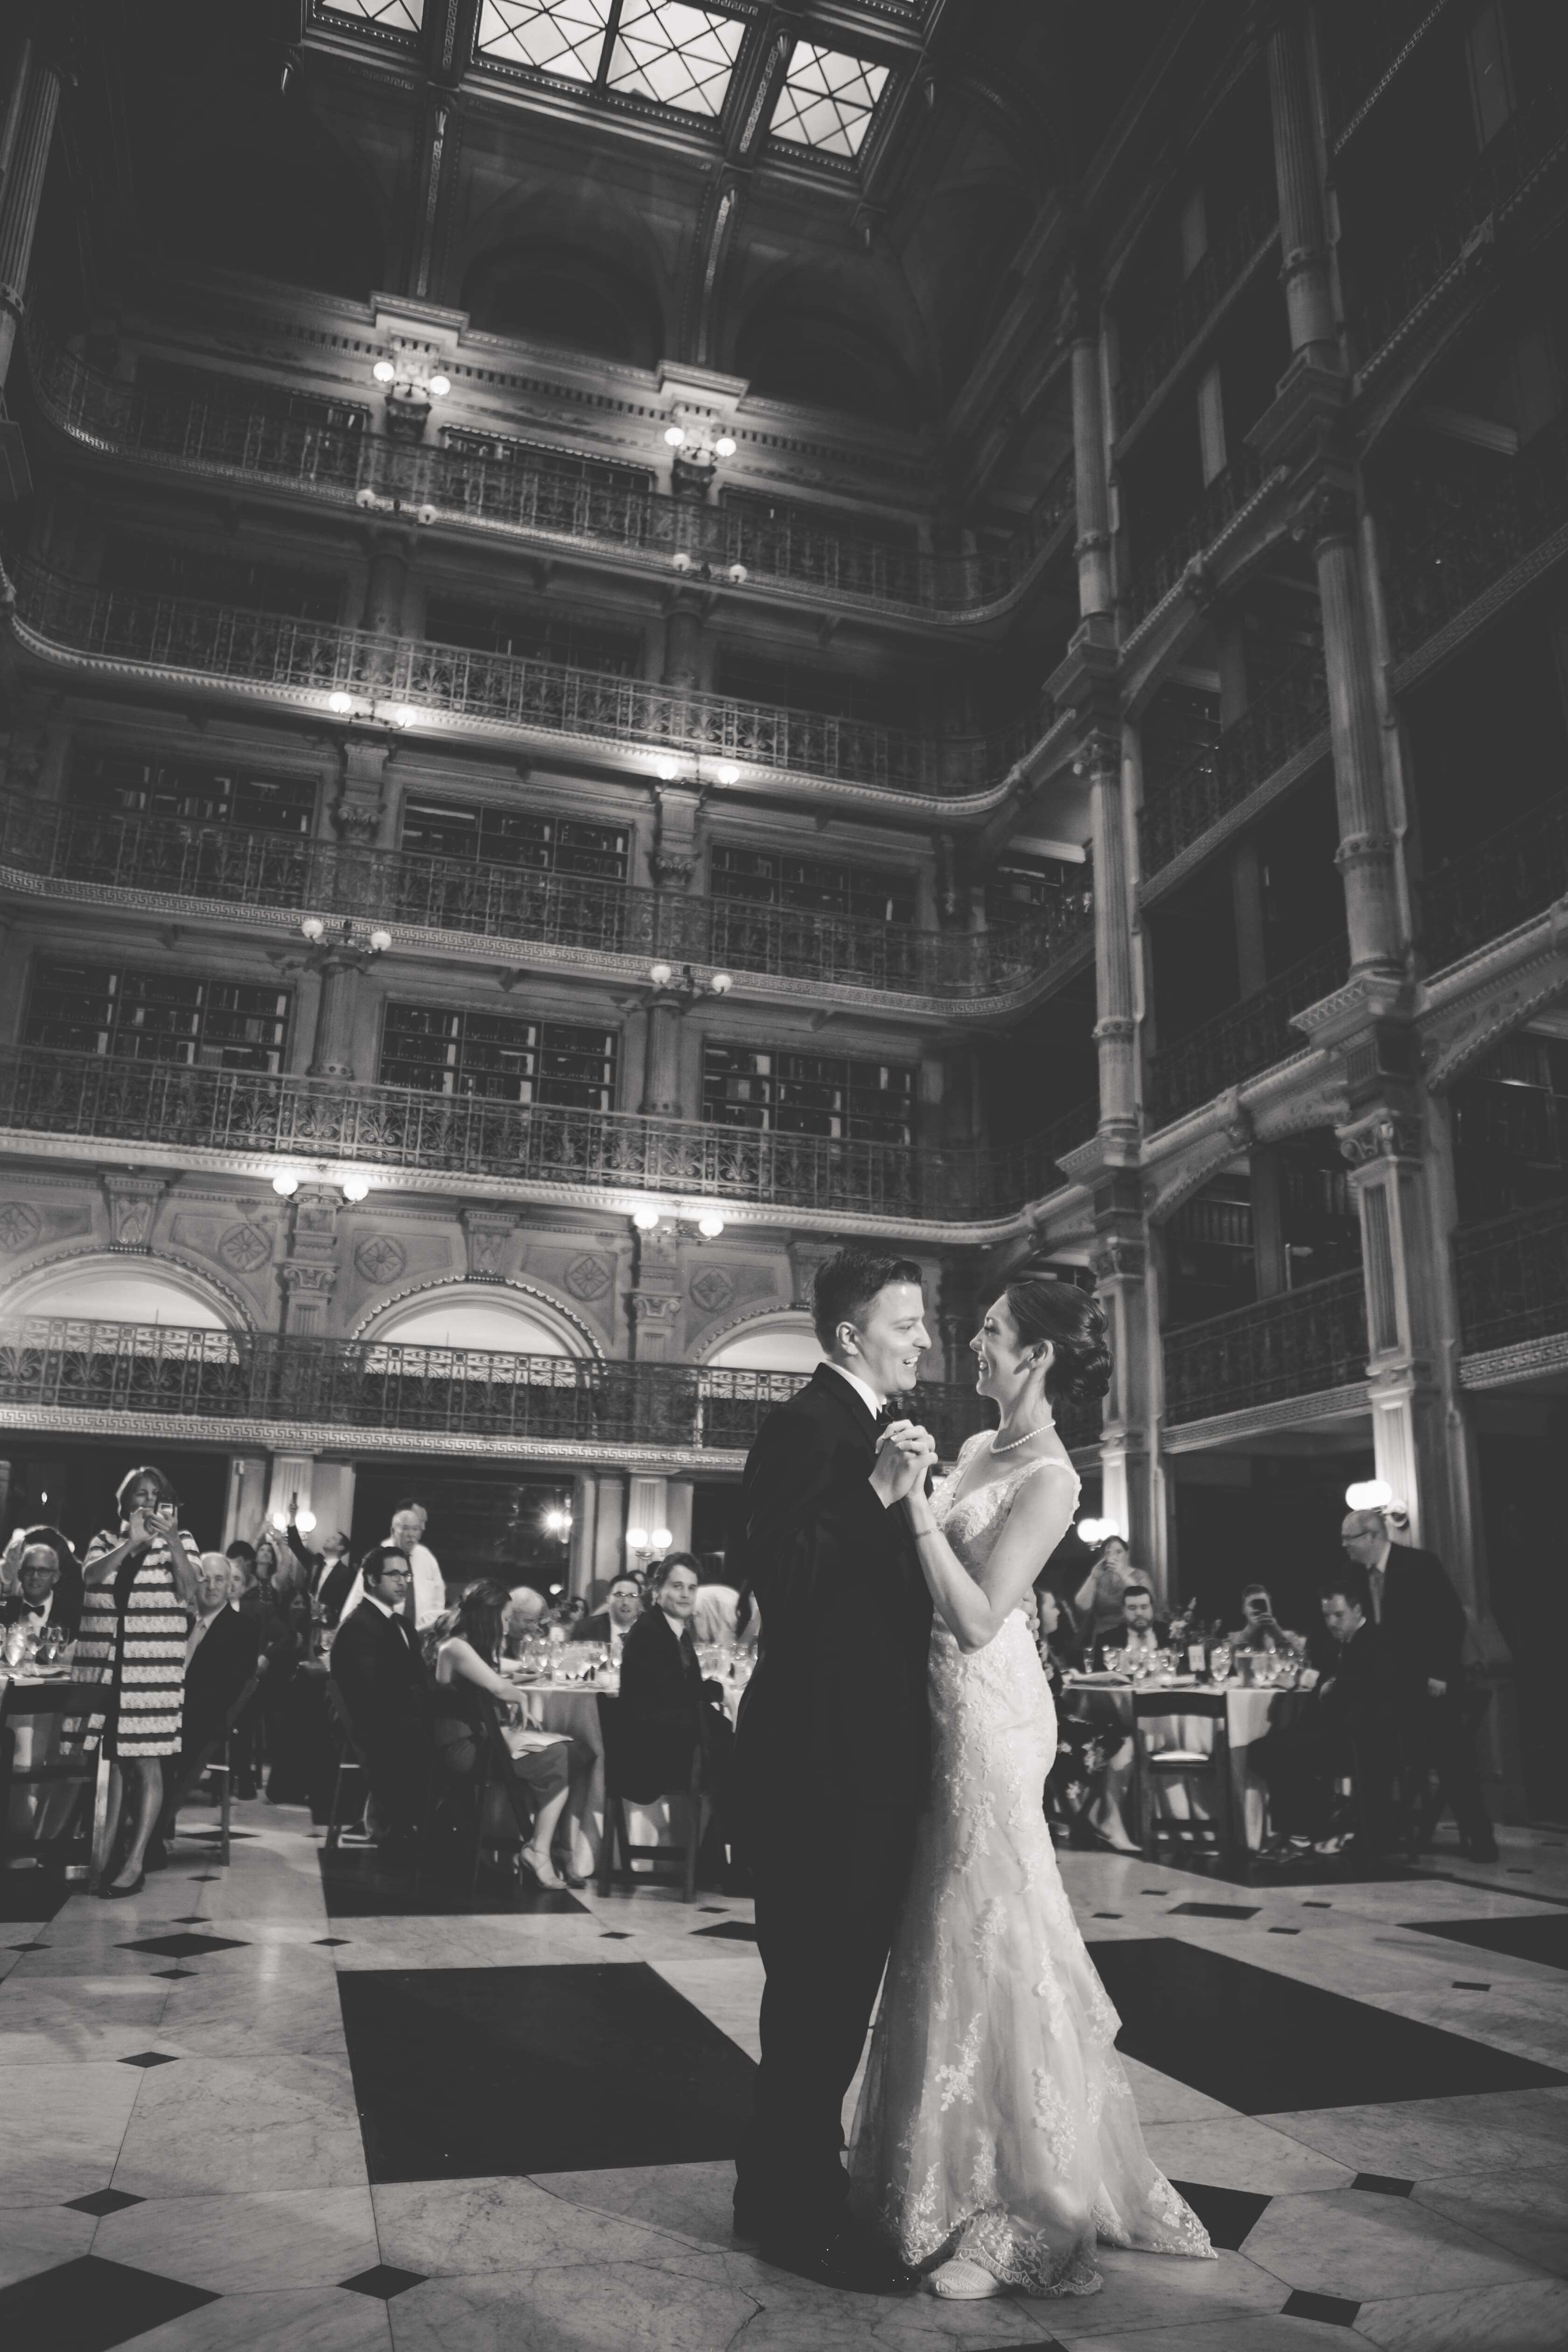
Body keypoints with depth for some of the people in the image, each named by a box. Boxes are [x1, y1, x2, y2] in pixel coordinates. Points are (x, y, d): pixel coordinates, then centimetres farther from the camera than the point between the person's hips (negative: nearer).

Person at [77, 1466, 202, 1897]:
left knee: (146, 1763, -4)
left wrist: (172, 1544, -18)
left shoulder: (181, 1541, 3)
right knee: (110, 1758, 9)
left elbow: (188, 1594, -7)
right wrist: (133, 1541, -18)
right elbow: (91, 1577, -8)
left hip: (154, 1668, -2)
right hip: (104, 1665, 3)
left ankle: (134, 1862, -2)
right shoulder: (107, 1539, 9)